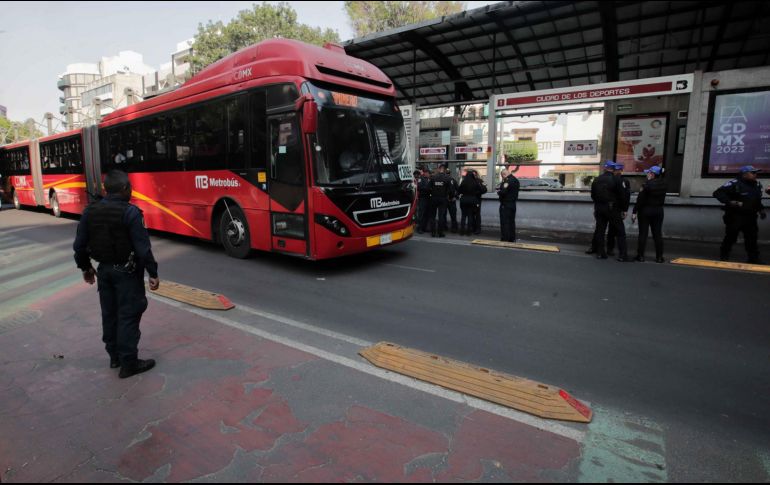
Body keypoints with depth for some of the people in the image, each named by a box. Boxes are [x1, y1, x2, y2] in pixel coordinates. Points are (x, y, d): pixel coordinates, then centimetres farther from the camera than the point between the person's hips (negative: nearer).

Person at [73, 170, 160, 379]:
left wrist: (85, 267, 21)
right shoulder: (130, 212, -18)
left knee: (109, 314, 17)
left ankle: (114, 356, 31)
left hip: (104, 269, 7)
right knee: (128, 315, 1)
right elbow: (142, 247, -20)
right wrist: (153, 273, -14)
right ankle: (129, 363, 7)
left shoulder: (90, 211, 1)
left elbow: (80, 245, 7)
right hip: (127, 271, -6)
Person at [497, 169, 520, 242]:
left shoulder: (507, 181, -19)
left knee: (505, 223, -4)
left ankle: (505, 239, -2)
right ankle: (512, 239, 20)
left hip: (506, 204, -9)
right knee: (511, 222, 15)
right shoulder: (516, 180, 13)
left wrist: (499, 191, -4)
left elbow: (503, 192, -25)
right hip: (513, 204, 10)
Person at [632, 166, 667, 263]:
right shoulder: (663, 184, 1)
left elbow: (640, 200, -16)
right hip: (659, 211, 5)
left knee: (643, 234, 1)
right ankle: (659, 257, 11)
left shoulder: (647, 184, -15)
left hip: (645, 210, -5)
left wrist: (635, 212, -12)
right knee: (657, 234, 9)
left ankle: (640, 256, 3)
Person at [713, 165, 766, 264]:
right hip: (735, 217, -7)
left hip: (750, 217, 7)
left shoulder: (757, 184, 11)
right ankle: (724, 258, 12)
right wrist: (730, 202, -30)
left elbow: (757, 200, 26)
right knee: (730, 238, -1)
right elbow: (717, 193, -21)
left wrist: (761, 209, 13)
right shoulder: (735, 184, -15)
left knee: (752, 239, 10)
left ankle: (754, 260, 19)